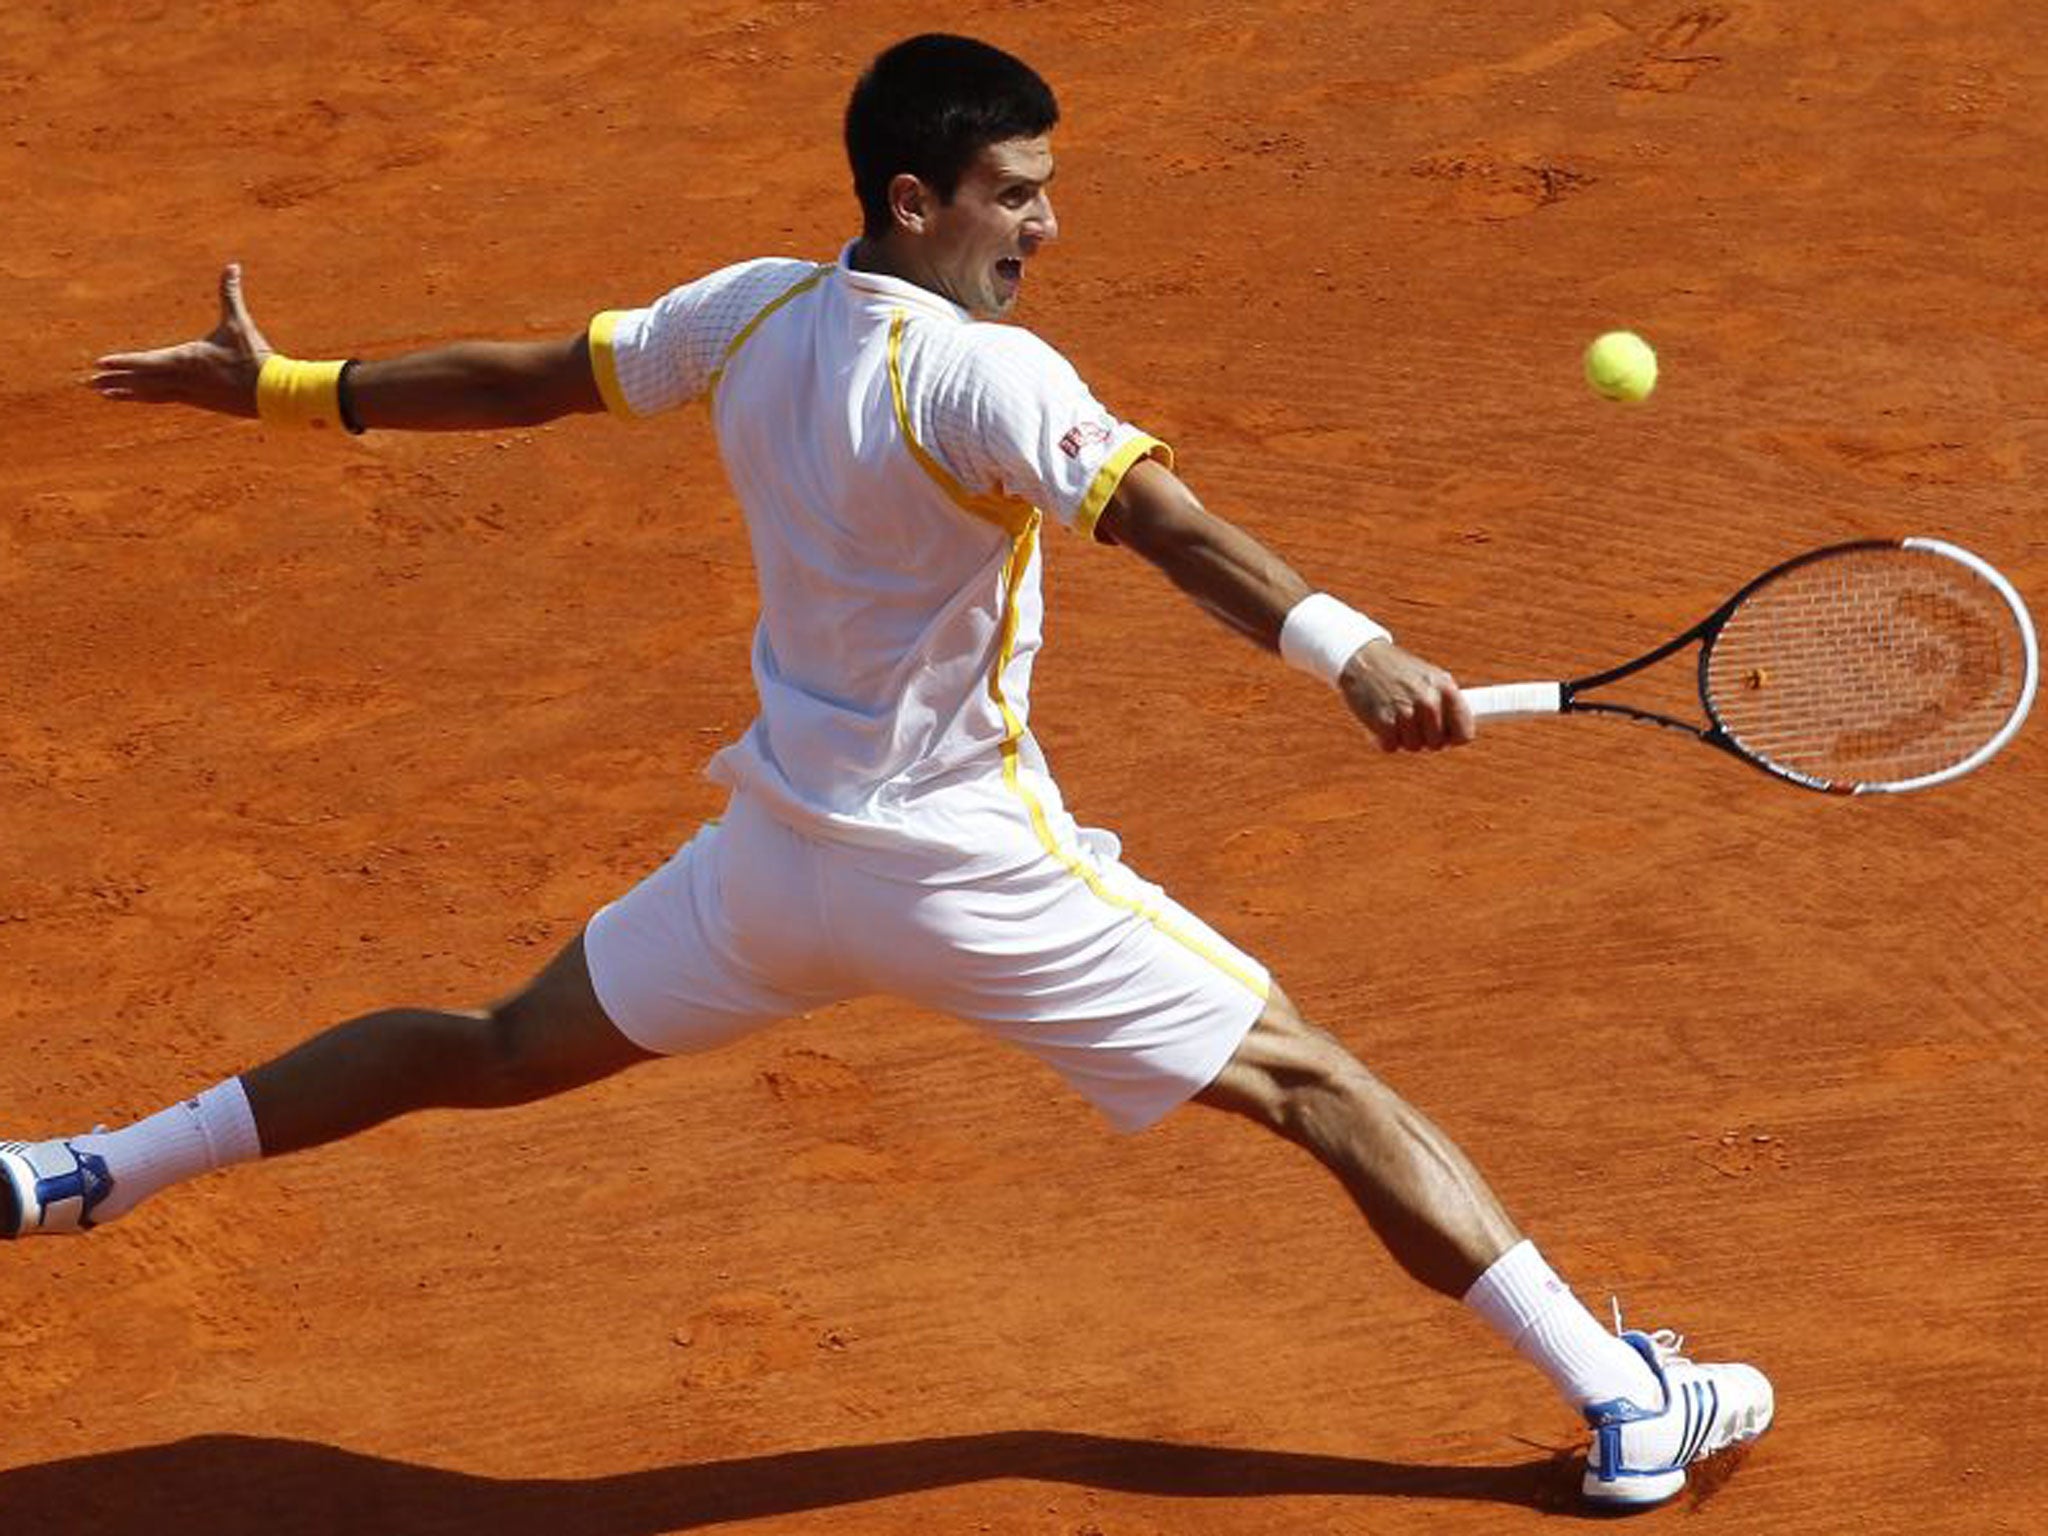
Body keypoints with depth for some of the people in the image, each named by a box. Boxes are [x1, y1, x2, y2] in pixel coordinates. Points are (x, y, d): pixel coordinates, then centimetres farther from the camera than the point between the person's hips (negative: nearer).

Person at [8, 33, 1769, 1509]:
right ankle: (1625, 1405, -1)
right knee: (1315, 1084, -1)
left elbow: (521, 377, 11)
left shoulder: (750, 314, 0)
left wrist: (282, 386, 25)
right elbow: (1163, 521, -39)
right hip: (970, 870, -7)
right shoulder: (980, 377, -23)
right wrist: (1346, 647, -52)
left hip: (776, 848, 7)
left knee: (500, 1050, 25)